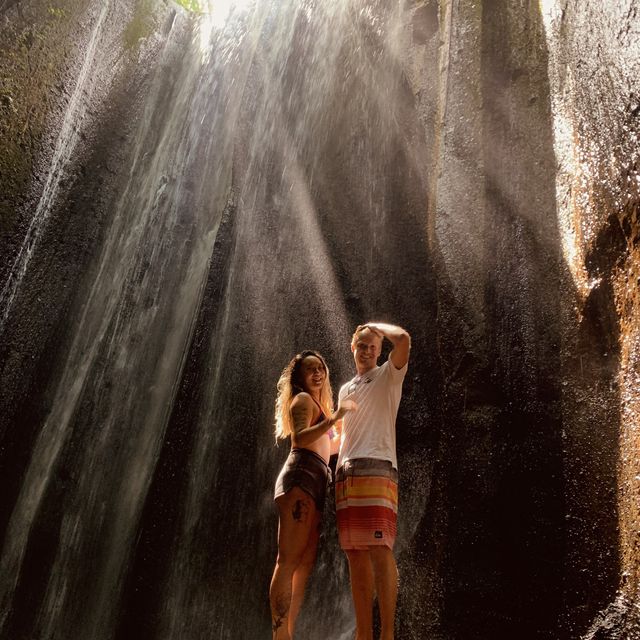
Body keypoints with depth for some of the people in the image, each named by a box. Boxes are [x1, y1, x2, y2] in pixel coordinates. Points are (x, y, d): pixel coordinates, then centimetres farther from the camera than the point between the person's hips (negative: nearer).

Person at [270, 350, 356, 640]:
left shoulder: (319, 404, 31)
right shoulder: (303, 399, 3)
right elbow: (300, 438, -15)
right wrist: (334, 417, -24)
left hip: (314, 483, 10)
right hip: (301, 477, -9)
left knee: (305, 563, 3)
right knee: (289, 560, -17)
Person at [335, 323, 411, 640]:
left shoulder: (387, 376, 9)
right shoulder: (345, 390, 27)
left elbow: (403, 339, -10)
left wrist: (376, 325, 7)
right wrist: (338, 474, 18)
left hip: (376, 469, -6)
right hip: (346, 473, 7)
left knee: (380, 551, -14)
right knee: (356, 556, 4)